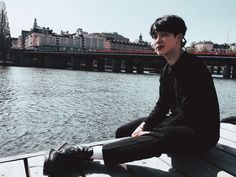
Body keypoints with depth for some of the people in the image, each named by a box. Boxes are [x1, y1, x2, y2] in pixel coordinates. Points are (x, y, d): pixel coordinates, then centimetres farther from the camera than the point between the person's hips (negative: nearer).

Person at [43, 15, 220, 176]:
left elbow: (188, 113, -23)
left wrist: (151, 133, -20)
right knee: (123, 132, 2)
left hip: (202, 132, -8)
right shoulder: (167, 70, 6)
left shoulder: (194, 68, -19)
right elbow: (162, 105, 6)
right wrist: (144, 126, -10)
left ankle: (85, 153, -40)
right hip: (177, 122, 9)